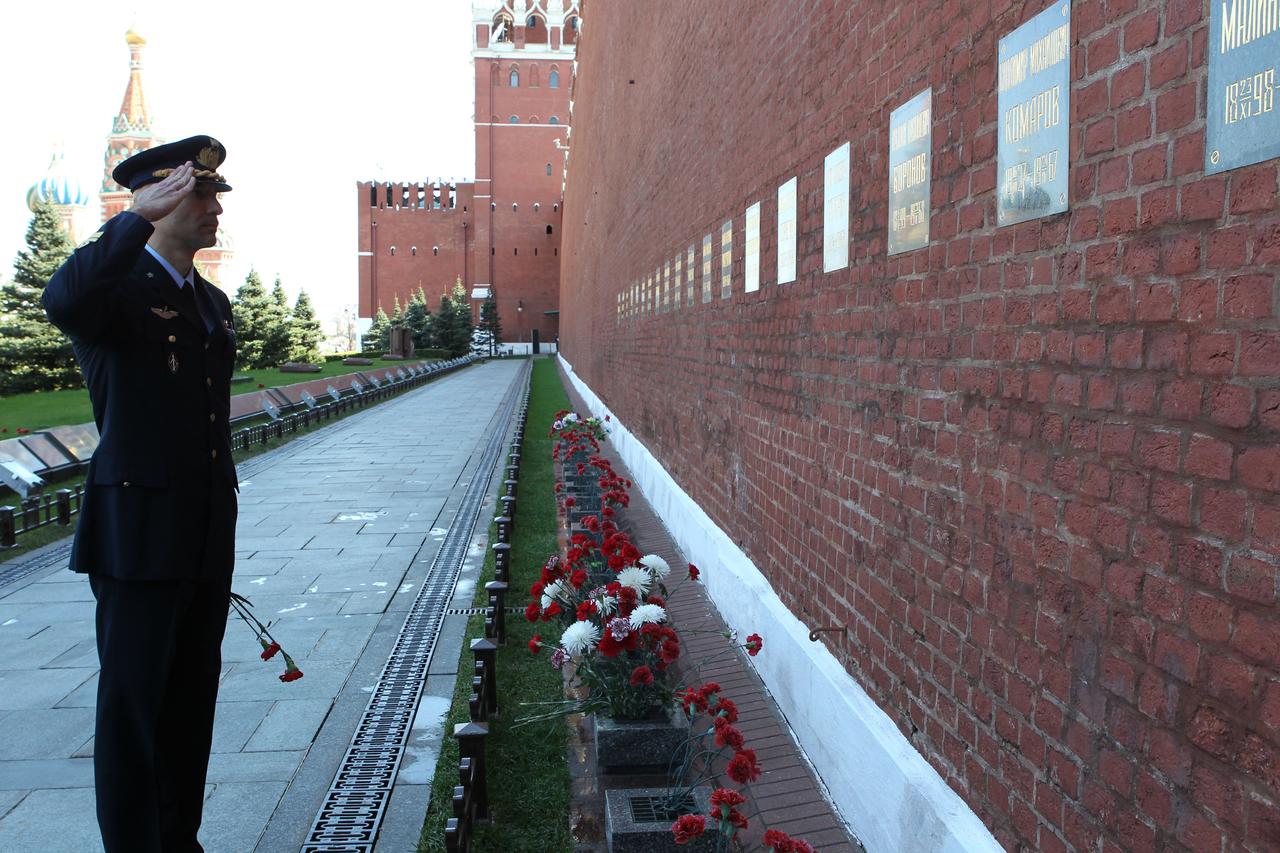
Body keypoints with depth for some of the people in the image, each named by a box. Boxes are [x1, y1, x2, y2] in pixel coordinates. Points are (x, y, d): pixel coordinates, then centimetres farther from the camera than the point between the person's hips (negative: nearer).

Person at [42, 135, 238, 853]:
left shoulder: (214, 302, 16)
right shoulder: (117, 286, -7)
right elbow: (63, 303, -34)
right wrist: (140, 217, -32)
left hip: (208, 541, 8)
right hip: (139, 535, -7)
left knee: (193, 698, 15)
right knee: (133, 700, 3)